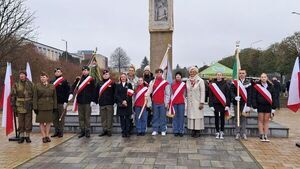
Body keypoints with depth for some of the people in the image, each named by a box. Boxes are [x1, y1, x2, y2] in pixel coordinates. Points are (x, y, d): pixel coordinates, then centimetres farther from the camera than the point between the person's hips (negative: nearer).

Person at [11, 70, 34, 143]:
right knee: (20, 123, 6)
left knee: (28, 122, 5)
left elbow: (34, 95, 6)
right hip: (20, 107, 0)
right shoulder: (16, 85, 2)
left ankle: (27, 136, 15)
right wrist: (13, 106, -3)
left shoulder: (30, 84, 3)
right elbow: (13, 96, 2)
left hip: (28, 107, 0)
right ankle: (21, 136, 17)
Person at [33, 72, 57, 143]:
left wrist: (55, 107, 2)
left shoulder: (52, 86, 4)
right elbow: (35, 98, -3)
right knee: (41, 122, 3)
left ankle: (47, 136, 19)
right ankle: (44, 136, 12)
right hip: (41, 107, -2)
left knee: (49, 121, 7)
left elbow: (54, 97, 6)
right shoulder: (37, 86, -1)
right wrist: (35, 107, -9)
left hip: (49, 107, 2)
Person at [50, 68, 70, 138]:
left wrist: (65, 102, -13)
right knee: (54, 118, 8)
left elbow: (67, 92, -6)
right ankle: (56, 131, 18)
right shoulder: (52, 81, 11)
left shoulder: (64, 81, -2)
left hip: (62, 103, -4)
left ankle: (61, 132, 11)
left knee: (61, 118, 3)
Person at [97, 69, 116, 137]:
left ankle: (109, 130, 8)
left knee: (109, 118, 0)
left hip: (110, 103, -4)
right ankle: (104, 130, 17)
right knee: (103, 118, 8)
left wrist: (114, 100, -8)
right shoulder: (99, 83, 13)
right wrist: (97, 100, 6)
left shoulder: (112, 83, 1)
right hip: (102, 103, 4)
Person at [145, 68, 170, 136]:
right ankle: (155, 130, 16)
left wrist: (167, 102, -5)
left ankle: (163, 130, 14)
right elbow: (149, 90, 0)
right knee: (155, 117, 8)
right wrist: (146, 96, -18)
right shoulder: (152, 82, 7)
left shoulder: (165, 83, -1)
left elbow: (167, 94, -1)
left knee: (163, 117, 4)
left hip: (163, 103, -2)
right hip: (155, 102, 2)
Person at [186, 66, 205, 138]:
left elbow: (202, 92, -8)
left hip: (197, 102, -4)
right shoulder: (188, 81, 9)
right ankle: (193, 130, 12)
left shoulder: (200, 81, -6)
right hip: (190, 102, 4)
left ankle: (198, 131, 4)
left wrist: (202, 103, -13)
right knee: (191, 115, 5)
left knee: (198, 116, -3)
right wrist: (187, 100, 9)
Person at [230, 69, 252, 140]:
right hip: (236, 103, 0)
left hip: (244, 103, 0)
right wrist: (235, 97, -25)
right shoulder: (234, 82, 2)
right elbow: (231, 92, -4)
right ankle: (237, 133, 12)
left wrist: (248, 105, -7)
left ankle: (243, 134, 12)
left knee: (244, 118, 4)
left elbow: (249, 95, 0)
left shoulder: (248, 83, 4)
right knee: (237, 118, 5)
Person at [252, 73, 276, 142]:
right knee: (261, 120, 5)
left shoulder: (270, 86, 5)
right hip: (260, 105, -2)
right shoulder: (257, 86, -3)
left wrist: (273, 107, 3)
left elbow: (273, 97, 7)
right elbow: (254, 97, -3)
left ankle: (266, 136, 13)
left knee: (266, 121, 8)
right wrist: (255, 107, -8)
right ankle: (261, 136, 11)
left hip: (268, 105, 2)